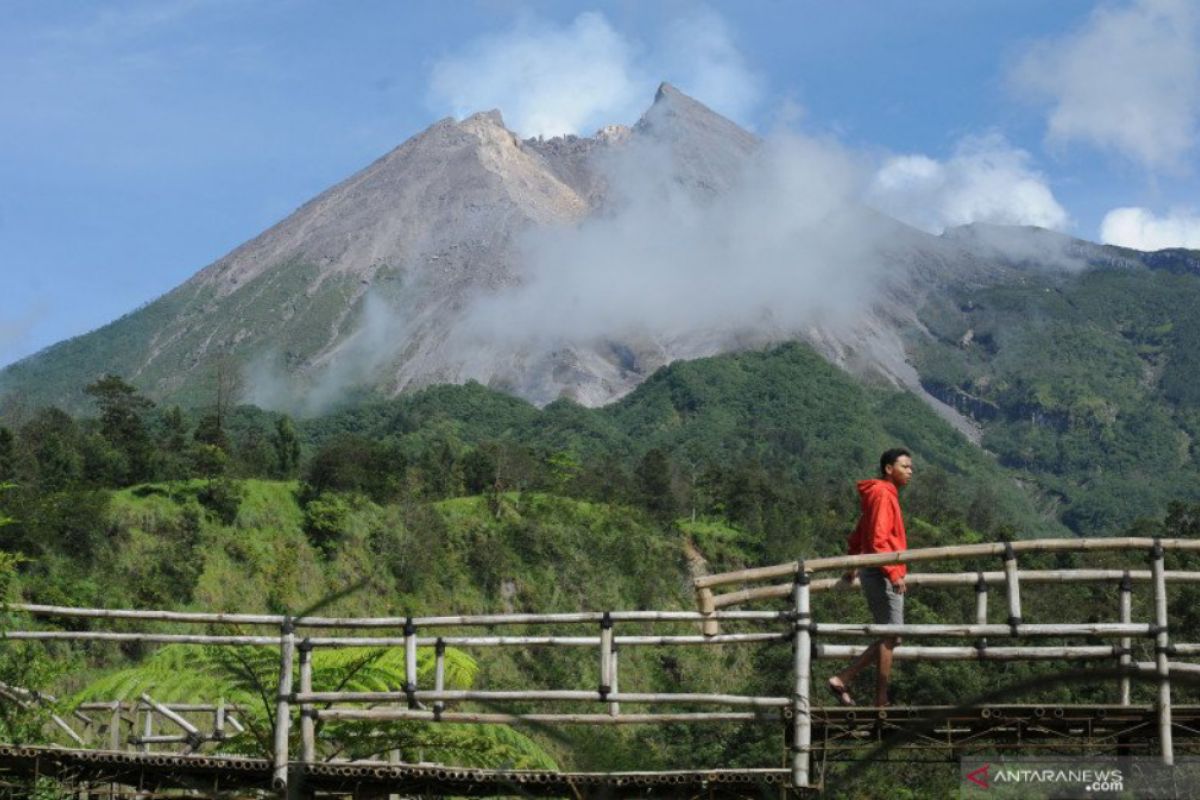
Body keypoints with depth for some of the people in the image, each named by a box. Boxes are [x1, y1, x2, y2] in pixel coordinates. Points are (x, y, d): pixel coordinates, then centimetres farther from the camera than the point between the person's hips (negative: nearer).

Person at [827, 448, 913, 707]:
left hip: (877, 575, 10)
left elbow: (858, 537, 26)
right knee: (890, 636, -8)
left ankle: (843, 679, 7)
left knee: (889, 637, 9)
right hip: (882, 575, -10)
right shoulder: (882, 494, -11)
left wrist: (852, 567, 32)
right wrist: (893, 572, -24)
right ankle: (881, 701, -6)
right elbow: (877, 540, -21)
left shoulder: (883, 495, 19)